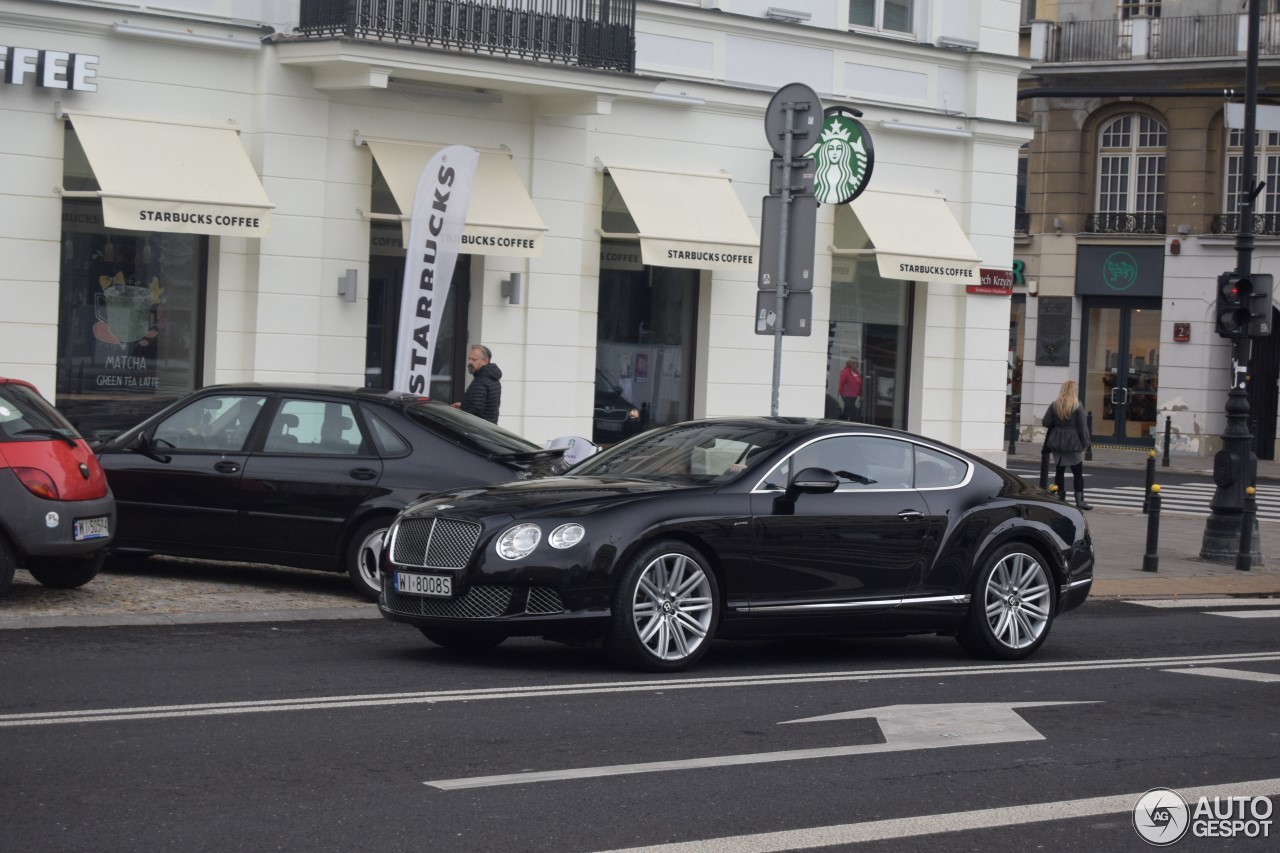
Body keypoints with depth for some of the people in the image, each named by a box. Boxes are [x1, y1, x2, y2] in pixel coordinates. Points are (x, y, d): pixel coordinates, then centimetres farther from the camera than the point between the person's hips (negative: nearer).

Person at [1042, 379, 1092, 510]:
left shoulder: (1054, 406, 2)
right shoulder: (1077, 406, -8)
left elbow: (1045, 422, -1)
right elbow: (1082, 426, -8)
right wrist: (1085, 443, -2)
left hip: (1057, 443, 3)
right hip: (1073, 443, -3)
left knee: (1060, 470, 10)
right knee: (1078, 472, 1)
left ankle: (1060, 498, 9)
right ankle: (1079, 500, -5)